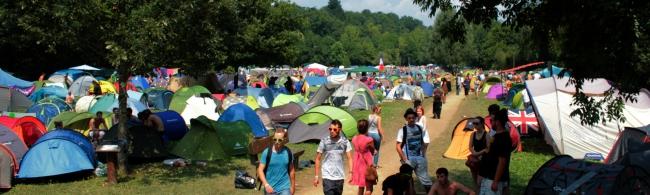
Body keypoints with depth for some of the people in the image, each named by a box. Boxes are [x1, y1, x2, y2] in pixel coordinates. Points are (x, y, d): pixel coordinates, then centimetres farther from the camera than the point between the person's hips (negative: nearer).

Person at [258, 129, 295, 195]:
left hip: (284, 188, 0)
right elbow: (260, 170, -10)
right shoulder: (267, 152, -9)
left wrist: (292, 186, 15)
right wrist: (266, 185, -22)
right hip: (270, 189, 0)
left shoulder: (288, 152, -1)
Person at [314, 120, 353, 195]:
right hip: (328, 177, -3)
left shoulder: (345, 142, -1)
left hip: (340, 177, 3)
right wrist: (316, 176, -4)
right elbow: (318, 159, 0)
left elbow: (349, 158, -4)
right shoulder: (324, 141, -6)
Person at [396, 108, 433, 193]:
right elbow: (398, 146, -7)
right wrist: (404, 159, -12)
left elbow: (425, 143, 15)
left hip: (420, 158, 3)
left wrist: (423, 154, 3)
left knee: (425, 179, 8)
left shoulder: (420, 129, 4)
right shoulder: (402, 130, -7)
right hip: (408, 159, -3)